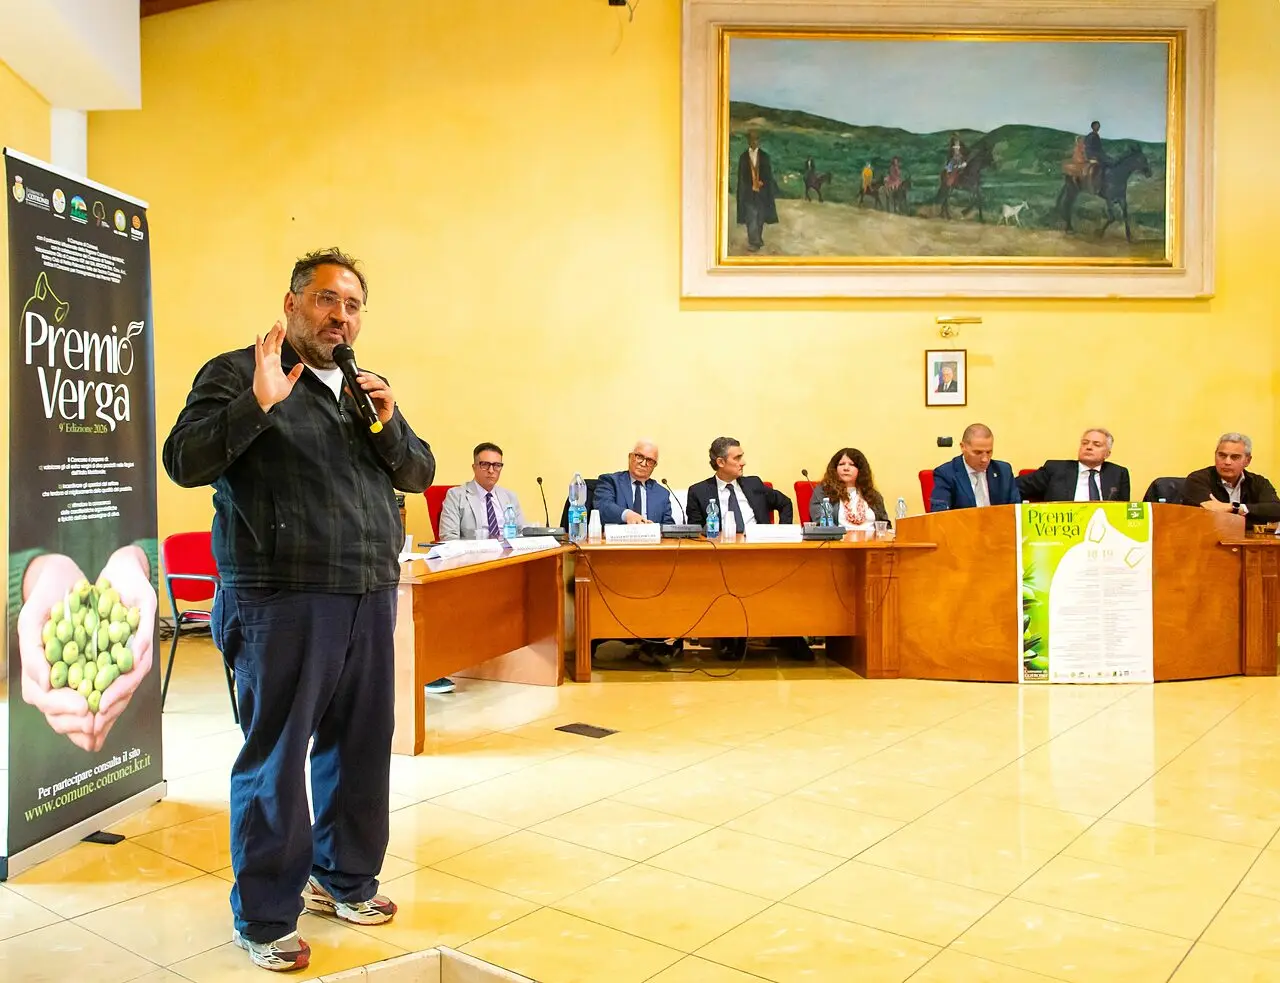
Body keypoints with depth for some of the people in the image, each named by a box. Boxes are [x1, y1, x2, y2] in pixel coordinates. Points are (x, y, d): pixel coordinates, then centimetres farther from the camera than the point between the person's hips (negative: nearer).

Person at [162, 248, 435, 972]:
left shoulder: (364, 390, 19)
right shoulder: (237, 374, -1)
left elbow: (420, 473, 15)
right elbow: (185, 462, -11)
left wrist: (390, 426, -4)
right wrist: (257, 403, -22)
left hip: (371, 595, 6)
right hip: (283, 600, -6)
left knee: (360, 747, 13)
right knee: (275, 759, 1)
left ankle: (344, 878, 32)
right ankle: (266, 919, 17)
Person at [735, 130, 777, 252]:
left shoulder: (764, 156, 7)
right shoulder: (743, 157, 4)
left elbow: (769, 174, 7)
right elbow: (741, 176, 5)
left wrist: (762, 183, -4)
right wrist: (752, 186, -1)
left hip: (762, 191, 2)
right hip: (748, 191, -2)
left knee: (760, 217, 6)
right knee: (751, 217, -8)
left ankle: (757, 240, 19)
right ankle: (754, 242, -6)